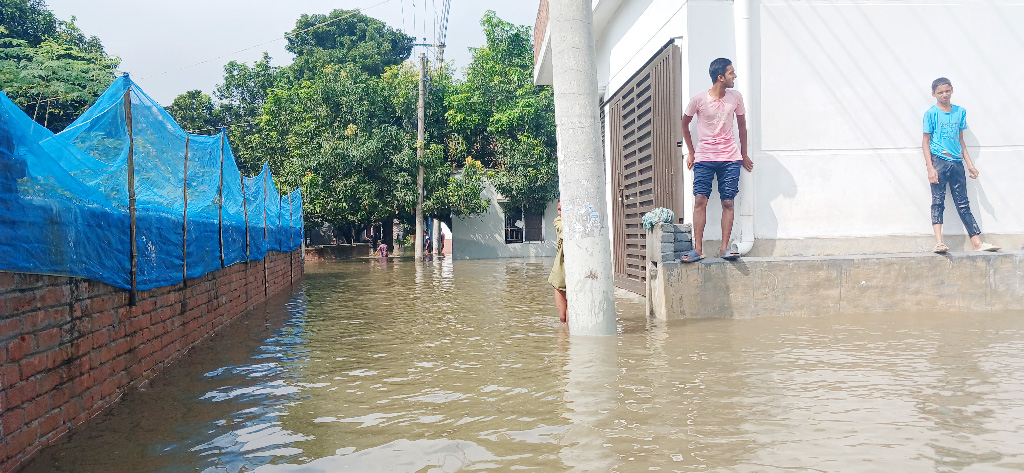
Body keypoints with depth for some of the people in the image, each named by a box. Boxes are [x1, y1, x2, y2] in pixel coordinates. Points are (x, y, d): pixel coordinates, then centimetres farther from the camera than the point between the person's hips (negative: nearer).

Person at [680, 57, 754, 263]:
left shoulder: (735, 97, 2)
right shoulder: (698, 99, -6)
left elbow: (742, 126, 15)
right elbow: (685, 124, 10)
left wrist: (743, 154, 18)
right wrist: (690, 152, 11)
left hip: (730, 158, 2)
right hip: (704, 158, -2)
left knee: (728, 202, -4)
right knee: (700, 200, -10)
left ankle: (725, 247, 0)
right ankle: (698, 249, -8)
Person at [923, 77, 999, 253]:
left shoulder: (960, 112, 12)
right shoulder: (931, 113, -2)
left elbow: (960, 140, 17)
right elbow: (926, 142, -4)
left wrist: (970, 164, 13)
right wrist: (930, 168, -12)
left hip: (956, 163, 4)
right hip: (939, 161, -4)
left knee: (963, 203, 7)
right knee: (938, 201, -5)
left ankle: (977, 243, 6)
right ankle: (938, 242, -9)